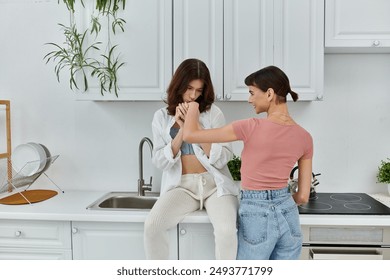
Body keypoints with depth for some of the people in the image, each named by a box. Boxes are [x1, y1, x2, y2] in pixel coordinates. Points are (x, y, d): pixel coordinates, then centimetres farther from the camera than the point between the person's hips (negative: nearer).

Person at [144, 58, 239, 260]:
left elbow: (222, 158, -7)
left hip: (214, 184, -1)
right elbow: (160, 162, 0)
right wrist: (182, 130, -10)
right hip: (181, 185, 1)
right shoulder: (162, 117, 7)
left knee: (226, 231, -28)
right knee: (152, 225, -24)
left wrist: (195, 125, -13)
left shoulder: (213, 113, 1)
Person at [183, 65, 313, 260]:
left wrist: (193, 106, 6)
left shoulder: (252, 127, -17)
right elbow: (303, 196, 2)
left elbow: (190, 135, -13)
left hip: (256, 216, -5)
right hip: (288, 215, 5)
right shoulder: (304, 137, -1)